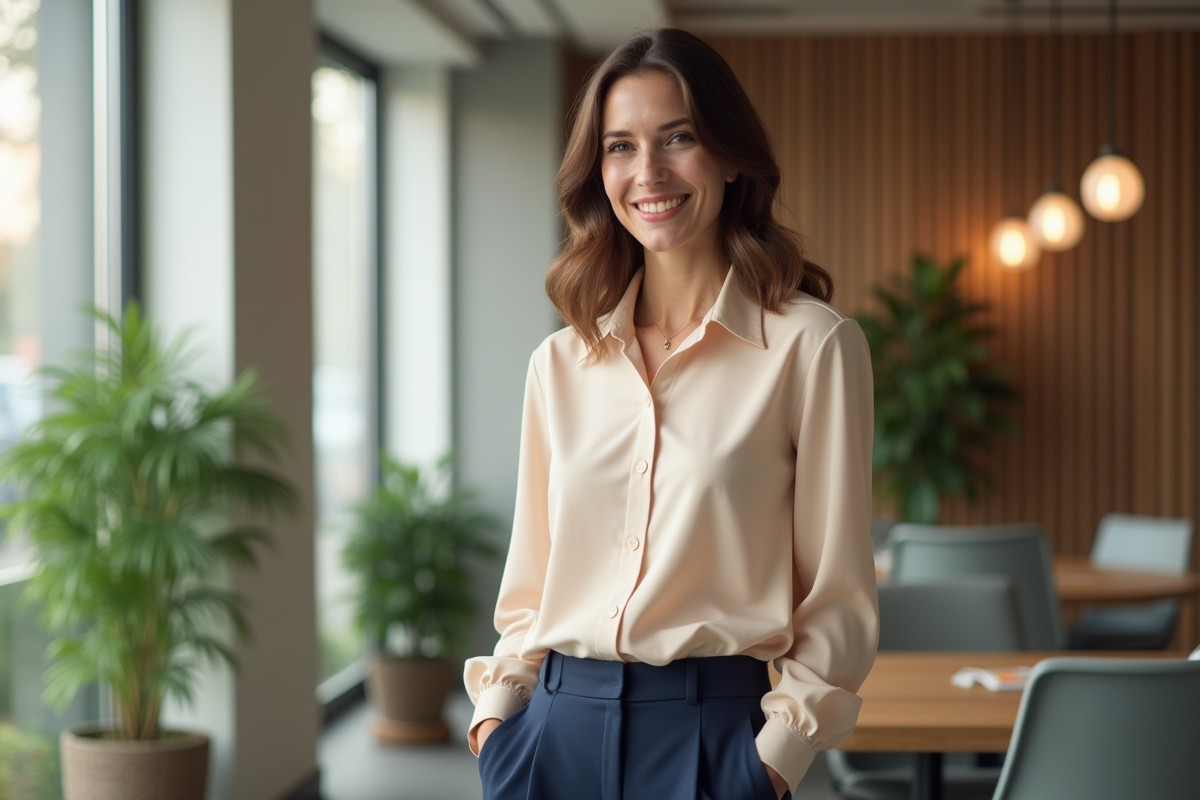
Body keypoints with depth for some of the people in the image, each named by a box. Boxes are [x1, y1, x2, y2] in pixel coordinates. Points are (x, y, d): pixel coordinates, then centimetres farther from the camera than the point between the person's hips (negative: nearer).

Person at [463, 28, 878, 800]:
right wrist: (495, 711, 0)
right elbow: (529, 588, 14)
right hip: (557, 727, 3)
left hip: (710, 733, -3)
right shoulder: (560, 363, 8)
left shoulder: (814, 346, -4)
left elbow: (837, 599, -3)